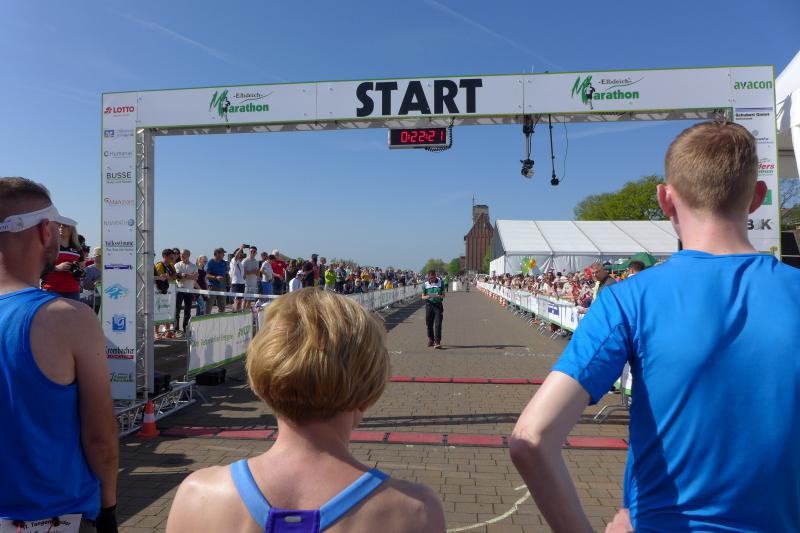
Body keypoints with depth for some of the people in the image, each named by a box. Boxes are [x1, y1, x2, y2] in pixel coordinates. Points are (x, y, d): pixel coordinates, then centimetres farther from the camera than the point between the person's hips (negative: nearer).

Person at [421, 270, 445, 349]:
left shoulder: (440, 283, 0)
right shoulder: (425, 284, 1)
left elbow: (443, 295, 3)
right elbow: (423, 296, 5)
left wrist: (439, 296, -19)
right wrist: (427, 296, -18)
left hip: (438, 305, -1)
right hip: (429, 305, 1)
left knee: (438, 324, -9)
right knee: (429, 324, 10)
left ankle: (437, 342, -11)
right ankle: (431, 339, 32)